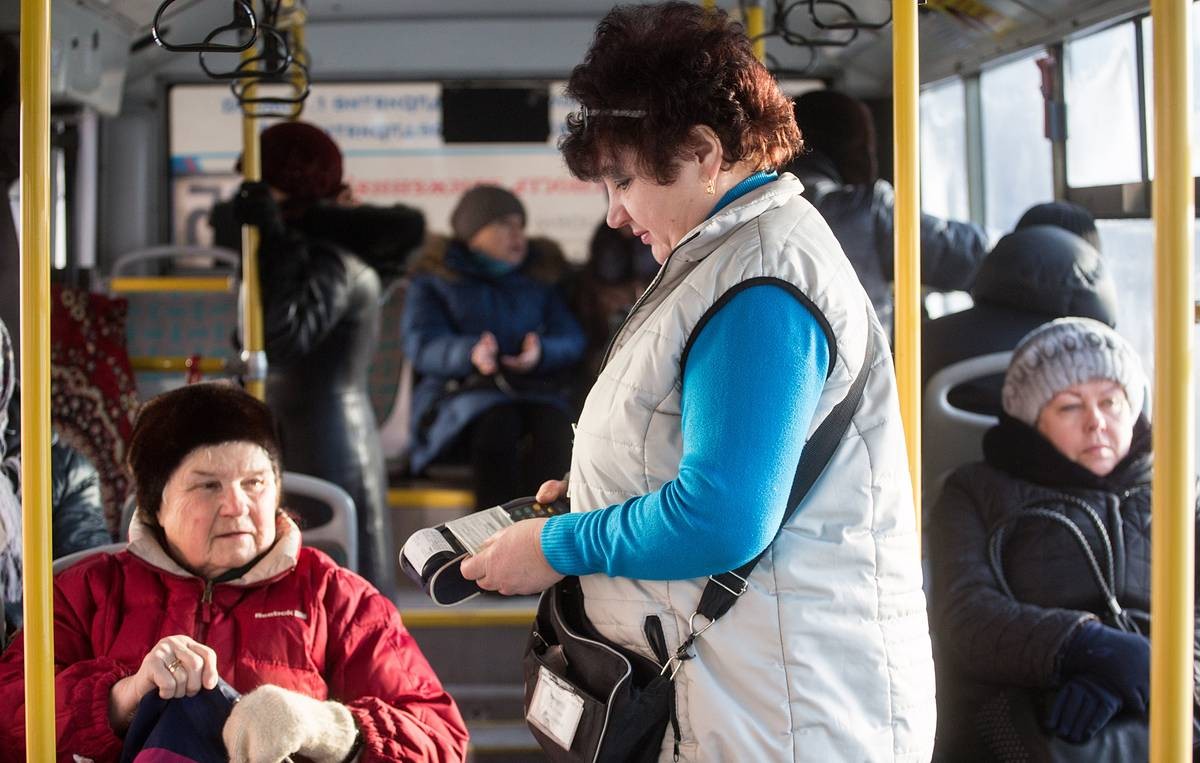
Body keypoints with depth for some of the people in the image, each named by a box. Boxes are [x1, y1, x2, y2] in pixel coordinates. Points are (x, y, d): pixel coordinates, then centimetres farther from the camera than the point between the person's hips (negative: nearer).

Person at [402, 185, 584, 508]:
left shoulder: (543, 273, 20)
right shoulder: (434, 277, 12)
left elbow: (572, 339, 7)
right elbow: (421, 345, -4)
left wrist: (542, 352, -17)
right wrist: (469, 353, -26)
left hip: (534, 389, 3)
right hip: (460, 391, -2)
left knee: (555, 427, -33)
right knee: (497, 427, -37)